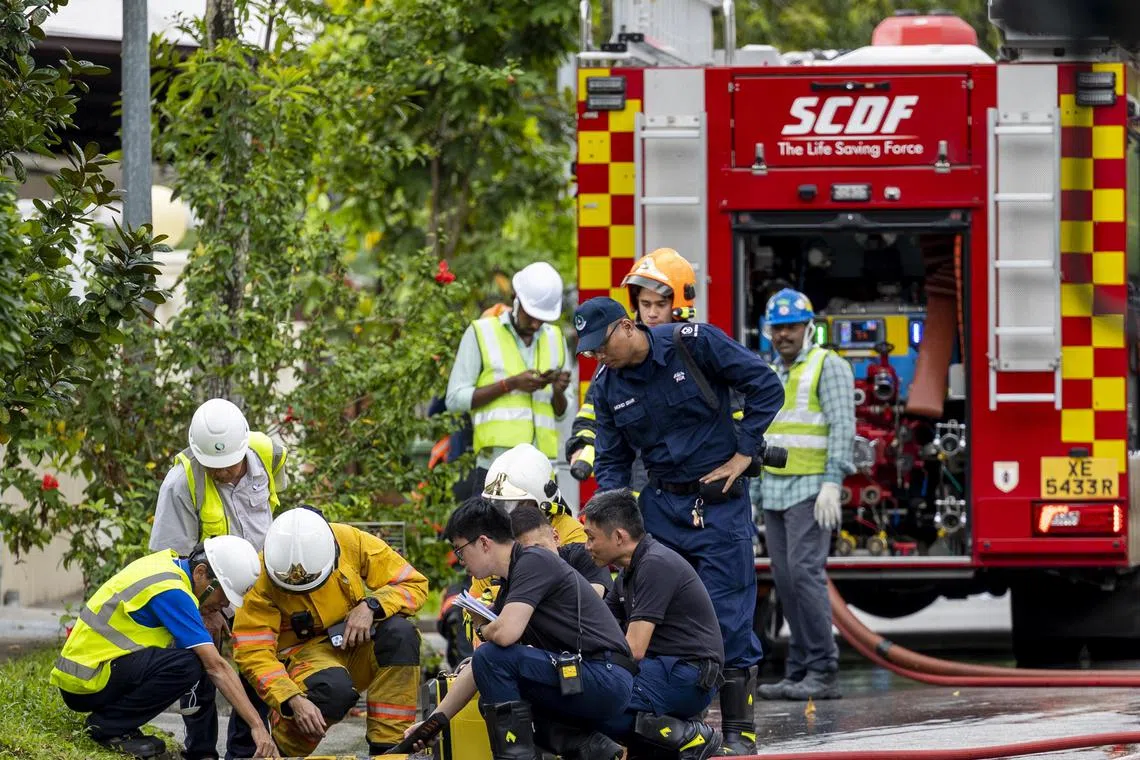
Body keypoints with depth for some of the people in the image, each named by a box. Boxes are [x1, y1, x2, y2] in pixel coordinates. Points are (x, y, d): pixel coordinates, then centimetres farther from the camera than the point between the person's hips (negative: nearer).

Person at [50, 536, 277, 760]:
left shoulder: (169, 561, 6)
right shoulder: (169, 590, -21)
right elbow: (216, 667, -23)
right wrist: (257, 726, -23)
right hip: (83, 683, -10)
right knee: (187, 665, -28)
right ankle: (108, 726, -12)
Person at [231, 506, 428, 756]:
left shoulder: (352, 542, -12)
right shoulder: (261, 583, -18)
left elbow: (414, 585, -5)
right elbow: (254, 654, -20)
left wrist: (371, 606, -24)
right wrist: (293, 699, -33)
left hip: (360, 648, 3)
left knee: (401, 633, -29)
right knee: (334, 688, -38)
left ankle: (387, 746, -25)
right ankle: (283, 749, -8)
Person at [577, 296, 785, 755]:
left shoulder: (695, 343, -12)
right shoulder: (607, 387, 2)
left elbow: (766, 386, -8)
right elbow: (611, 461, 10)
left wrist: (743, 453, -9)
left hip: (720, 499, -5)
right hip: (661, 506, 5)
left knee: (728, 614, -6)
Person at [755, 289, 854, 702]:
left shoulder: (828, 366, -5)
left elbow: (842, 427, -13)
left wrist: (832, 483, -22)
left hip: (810, 492, -8)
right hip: (775, 493, 8)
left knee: (805, 572, -16)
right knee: (785, 579, 4)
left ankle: (822, 673, -17)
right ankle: (799, 673, 5)